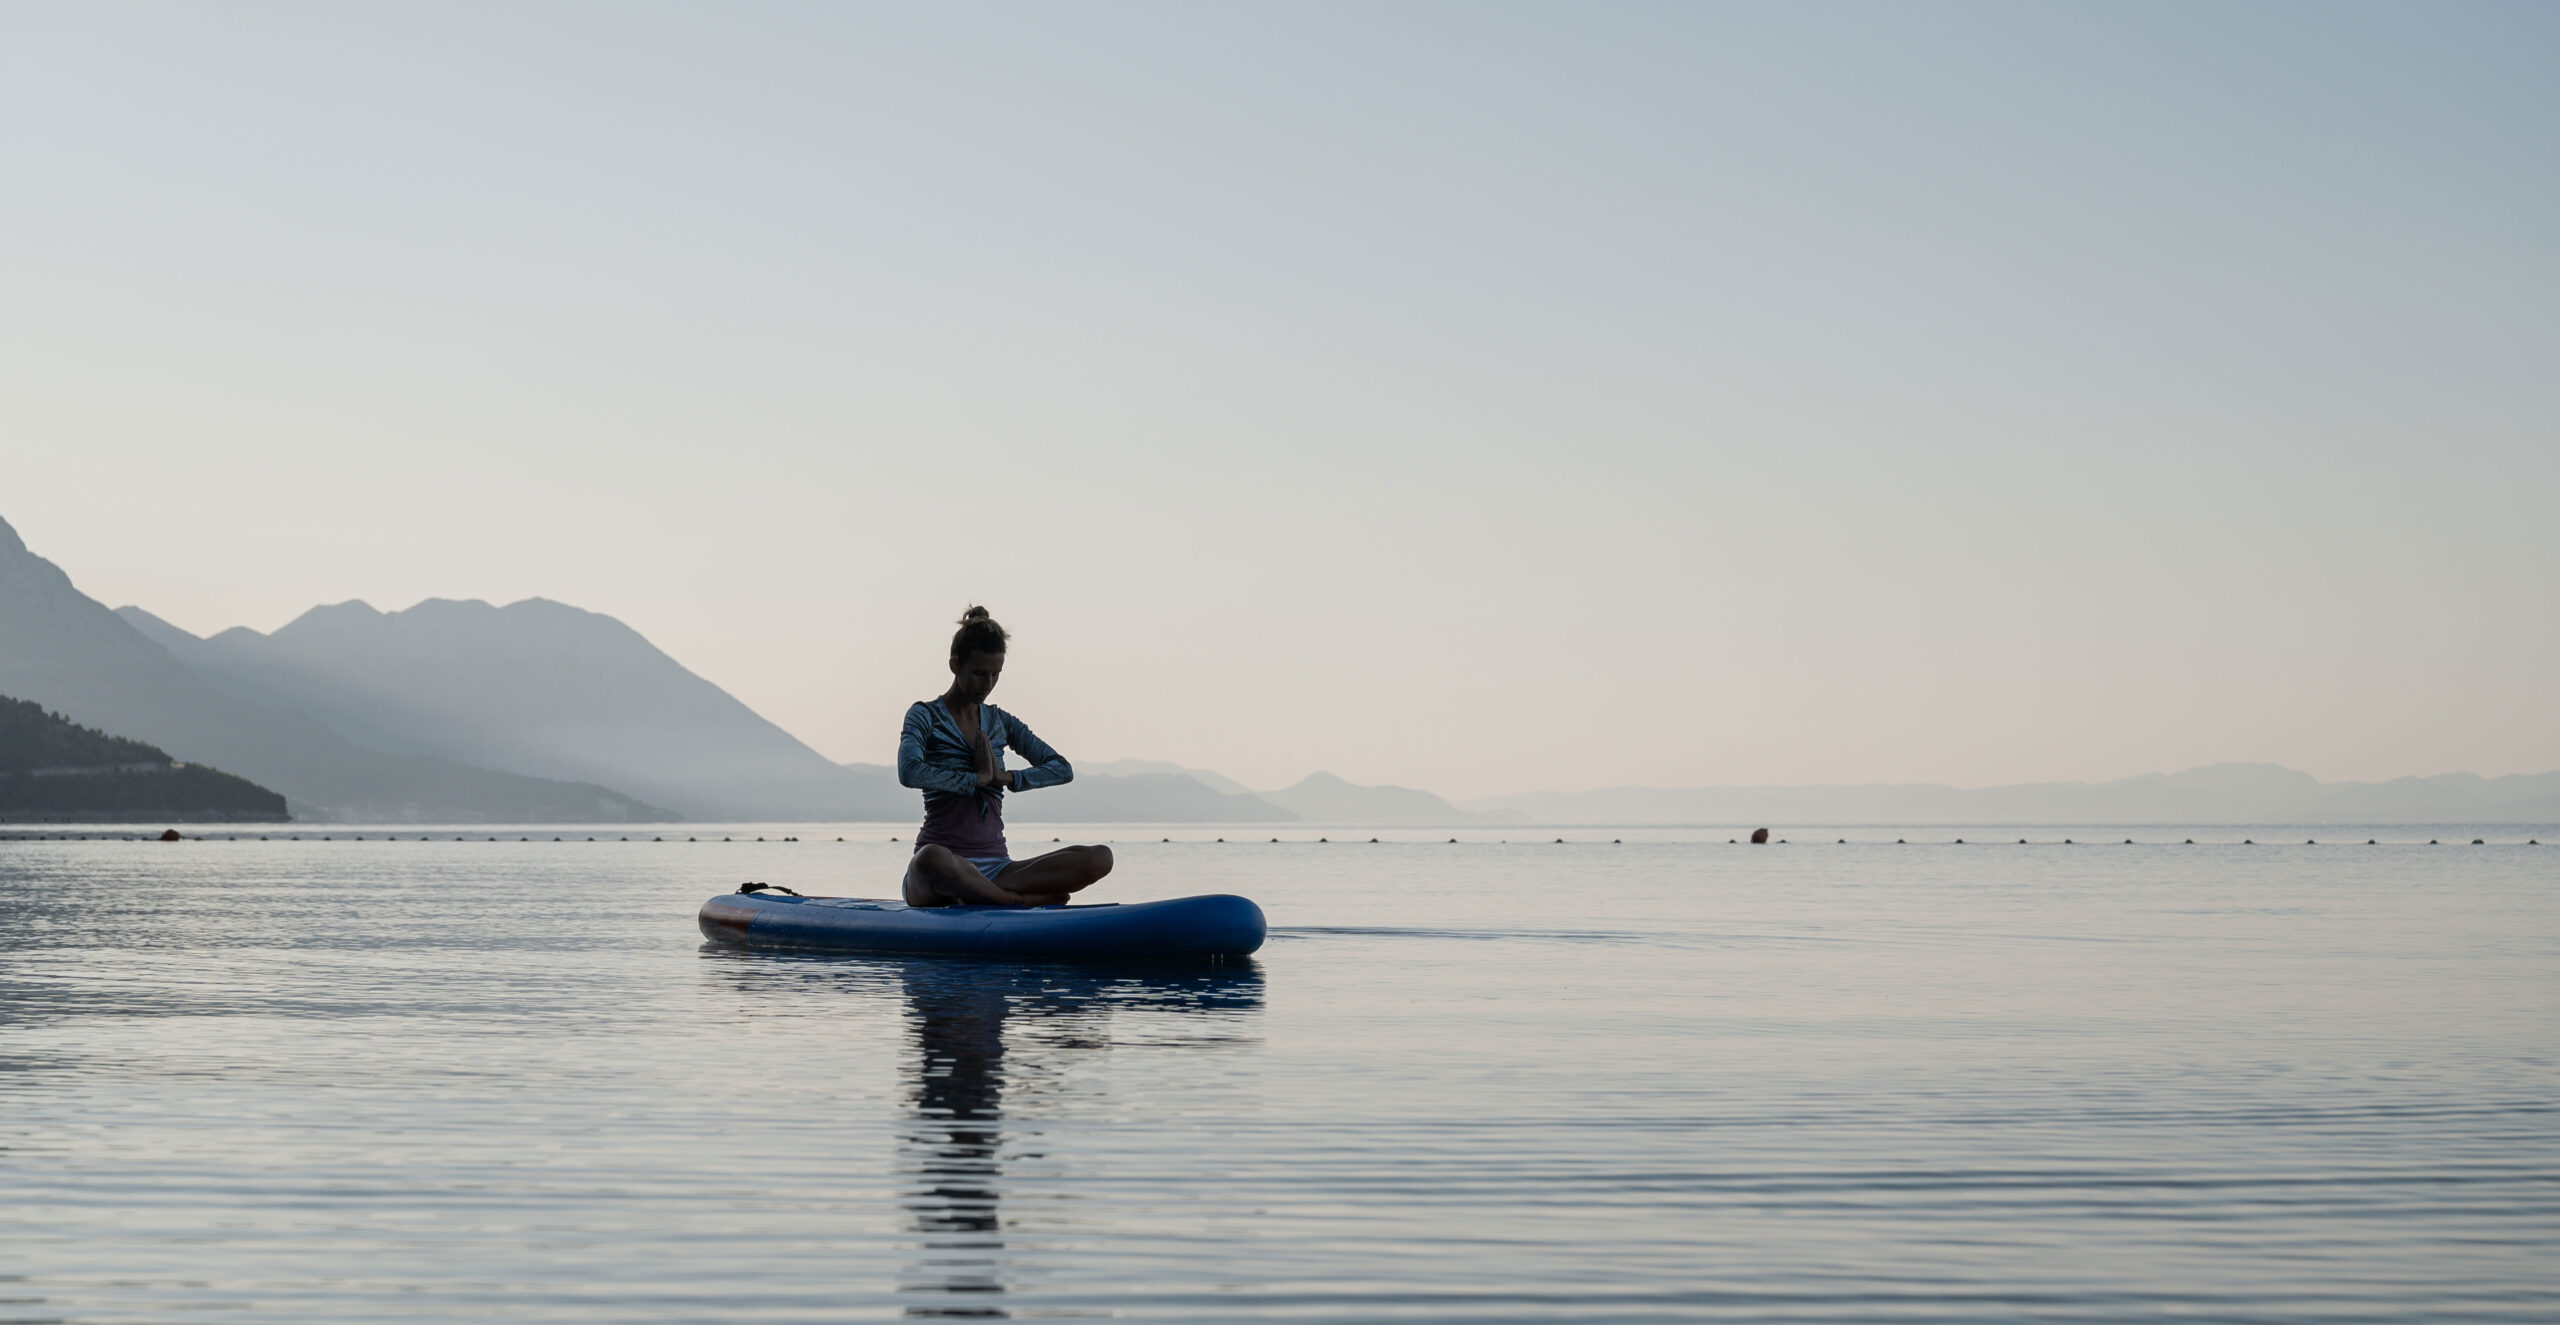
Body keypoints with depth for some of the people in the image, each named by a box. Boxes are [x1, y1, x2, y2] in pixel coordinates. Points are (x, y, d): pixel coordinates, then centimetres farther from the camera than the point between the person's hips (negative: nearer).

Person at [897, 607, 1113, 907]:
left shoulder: (1000, 722, 19)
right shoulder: (926, 716, 4)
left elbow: (1063, 769, 11)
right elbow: (909, 772, -17)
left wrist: (1007, 778, -6)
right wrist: (977, 779, -9)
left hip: (995, 867, 6)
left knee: (1099, 859, -17)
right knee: (934, 859, -45)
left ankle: (975, 895, -26)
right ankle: (1024, 900, -25)